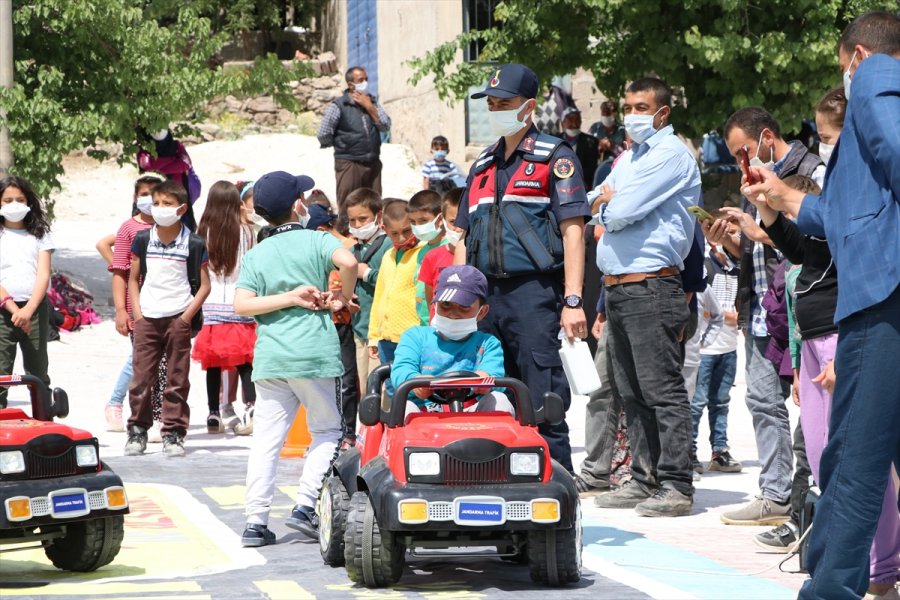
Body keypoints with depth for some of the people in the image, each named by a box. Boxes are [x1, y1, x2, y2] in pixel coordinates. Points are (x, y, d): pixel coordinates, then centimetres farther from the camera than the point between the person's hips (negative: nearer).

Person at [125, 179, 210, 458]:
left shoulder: (194, 244, -1)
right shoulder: (142, 239, 7)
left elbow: (204, 285, 1)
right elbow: (133, 278, 13)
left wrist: (187, 316, -8)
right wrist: (136, 312, 2)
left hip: (178, 319, -2)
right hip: (147, 318, 2)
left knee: (177, 380, 2)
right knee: (141, 377, 1)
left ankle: (173, 434, 7)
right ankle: (137, 430, 11)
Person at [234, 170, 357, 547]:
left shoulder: (256, 255, 12)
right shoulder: (316, 240, 2)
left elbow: (241, 304, -1)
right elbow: (347, 262, -19)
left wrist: (289, 298, 0)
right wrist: (342, 298, -2)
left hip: (270, 359, 3)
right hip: (315, 353, -3)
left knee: (266, 439, 4)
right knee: (327, 431, 10)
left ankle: (256, 521, -1)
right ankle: (305, 505, -3)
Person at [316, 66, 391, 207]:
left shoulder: (372, 102, 10)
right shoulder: (338, 106, -7)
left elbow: (386, 126, 0)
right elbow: (323, 135, -10)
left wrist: (369, 107, -7)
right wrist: (340, 144, 5)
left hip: (373, 163, 5)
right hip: (349, 164, -5)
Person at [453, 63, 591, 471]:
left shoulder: (554, 158, 1)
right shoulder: (483, 166, 22)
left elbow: (573, 230, -7)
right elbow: (465, 238, 24)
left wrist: (573, 300, -15)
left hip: (533, 292, -7)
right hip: (485, 296, 7)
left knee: (542, 401, -10)